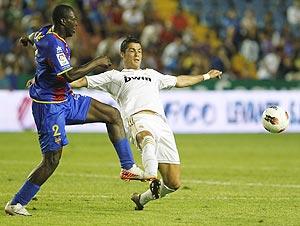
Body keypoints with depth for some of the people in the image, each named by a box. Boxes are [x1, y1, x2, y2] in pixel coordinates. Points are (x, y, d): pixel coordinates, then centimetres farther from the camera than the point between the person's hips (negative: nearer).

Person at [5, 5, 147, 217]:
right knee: (52, 160, -10)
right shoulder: (53, 44, -24)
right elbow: (69, 75, -31)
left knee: (113, 115, 6)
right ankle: (15, 204, 0)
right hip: (49, 106, -10)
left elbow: (34, 37, 30)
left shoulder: (47, 32, 6)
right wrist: (97, 63, -19)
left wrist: (28, 39, 54)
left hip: (66, 99, 10)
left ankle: (129, 168, 10)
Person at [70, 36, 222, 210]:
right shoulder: (115, 76, 24)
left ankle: (142, 199, 17)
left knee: (174, 183, -6)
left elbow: (179, 81, 48)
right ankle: (152, 179, -64)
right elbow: (84, 81, 19)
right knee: (148, 139, -45)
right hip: (138, 118, -4)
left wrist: (206, 76, 53)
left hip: (161, 123, 5)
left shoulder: (152, 74, 37)